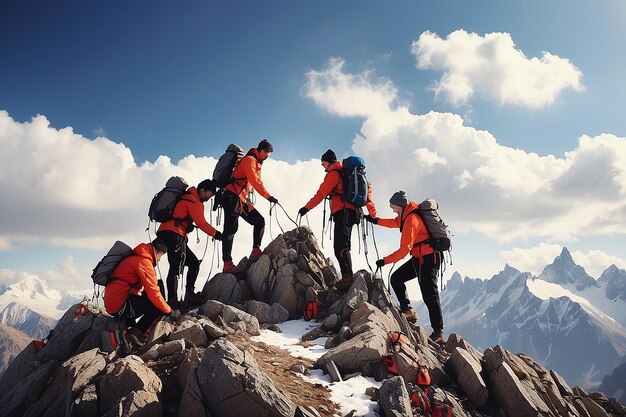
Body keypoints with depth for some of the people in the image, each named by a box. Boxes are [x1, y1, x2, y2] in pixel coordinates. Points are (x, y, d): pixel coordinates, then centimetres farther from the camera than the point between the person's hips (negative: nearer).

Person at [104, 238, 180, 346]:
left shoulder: (136, 258, 18)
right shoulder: (144, 261, -14)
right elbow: (153, 293, -17)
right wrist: (170, 312, -8)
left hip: (111, 303, 10)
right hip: (119, 305, -10)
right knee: (158, 306, -11)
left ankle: (126, 325, 9)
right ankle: (136, 333, -12)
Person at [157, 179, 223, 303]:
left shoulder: (187, 197, 25)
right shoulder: (193, 201, -5)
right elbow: (201, 223, -9)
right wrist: (216, 234, -1)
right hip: (174, 234, -10)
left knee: (193, 263, 12)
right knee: (176, 267, -19)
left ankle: (189, 294, 7)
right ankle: (172, 299, -27)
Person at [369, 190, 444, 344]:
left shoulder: (411, 220, -22)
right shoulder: (405, 215, 7)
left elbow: (404, 249, -25)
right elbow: (395, 223, 31)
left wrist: (384, 261, -19)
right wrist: (377, 221, 24)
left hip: (427, 259, -10)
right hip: (419, 258, 10)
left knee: (429, 295, -9)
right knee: (396, 279, 11)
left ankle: (438, 332, -6)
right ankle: (407, 311, 8)